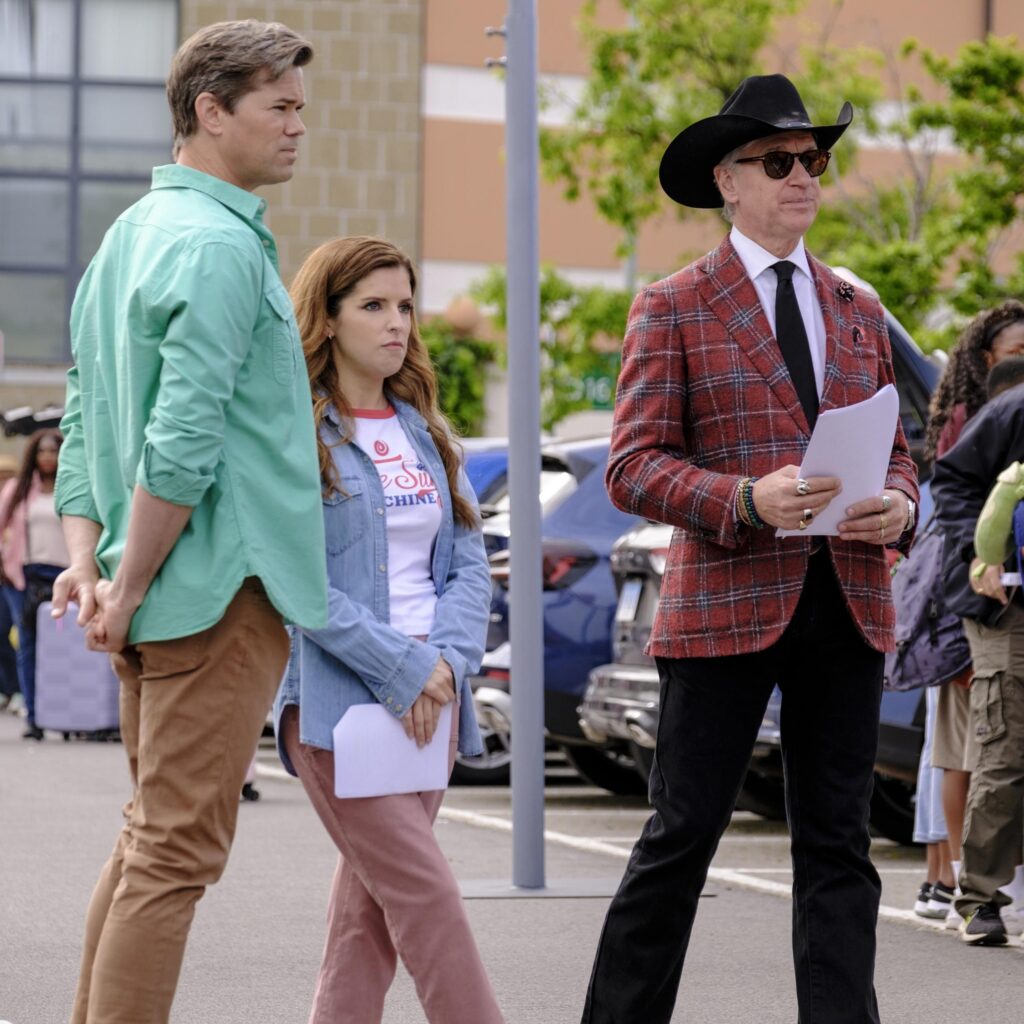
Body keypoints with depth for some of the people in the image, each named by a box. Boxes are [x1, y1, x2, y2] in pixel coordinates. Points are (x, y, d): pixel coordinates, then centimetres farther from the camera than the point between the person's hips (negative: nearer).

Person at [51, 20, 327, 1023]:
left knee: (150, 833, 16)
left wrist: (88, 561, 7)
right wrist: (128, 589, -15)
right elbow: (183, 444, -22)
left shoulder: (128, 235, 16)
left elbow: (84, 422, 16)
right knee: (177, 849, -7)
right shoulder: (220, 244, -15)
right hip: (222, 585, -10)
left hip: (155, 598, 10)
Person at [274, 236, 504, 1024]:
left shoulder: (423, 432, 16)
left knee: (371, 907, 6)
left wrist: (447, 664, -6)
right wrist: (403, 669, -16)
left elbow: (469, 565, 12)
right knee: (426, 897, -11)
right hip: (340, 706, -6)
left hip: (430, 703, 6)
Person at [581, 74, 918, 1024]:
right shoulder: (673, 310, 1)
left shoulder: (858, 311, 17)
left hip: (848, 602, 5)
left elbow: (895, 449, 20)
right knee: (683, 833, -1)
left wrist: (897, 503, -4)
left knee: (837, 843, 5)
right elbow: (632, 466, -5)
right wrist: (749, 499, -21)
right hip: (725, 606, -5)